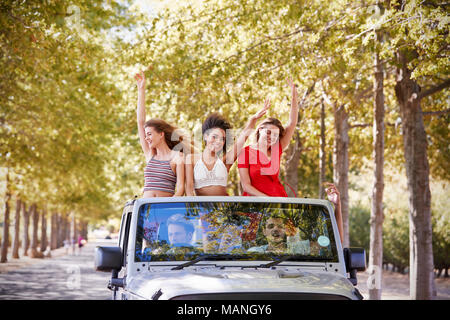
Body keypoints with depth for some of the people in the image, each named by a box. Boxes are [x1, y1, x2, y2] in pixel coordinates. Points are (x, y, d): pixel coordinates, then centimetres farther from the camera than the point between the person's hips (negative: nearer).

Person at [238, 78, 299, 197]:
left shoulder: (276, 150, 11)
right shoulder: (246, 152, 2)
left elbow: (292, 124, 6)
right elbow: (246, 186, -2)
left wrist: (294, 97, -2)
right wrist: (268, 199, -12)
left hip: (279, 198, 3)